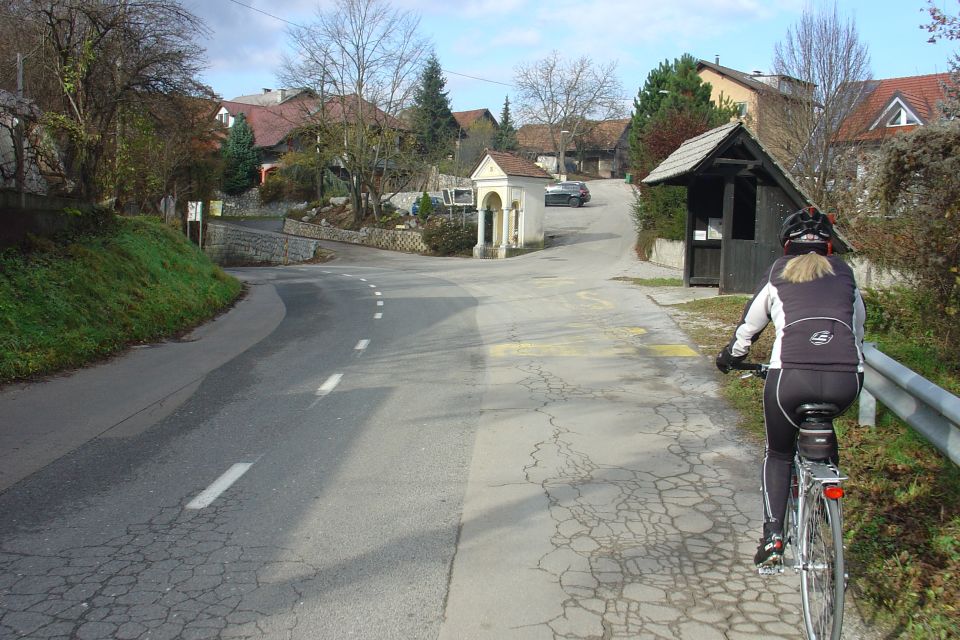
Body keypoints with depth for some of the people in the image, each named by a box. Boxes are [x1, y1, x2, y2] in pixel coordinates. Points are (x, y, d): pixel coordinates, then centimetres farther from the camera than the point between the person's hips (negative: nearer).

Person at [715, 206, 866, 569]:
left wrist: (730, 356, 44)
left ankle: (773, 533, 7)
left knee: (778, 454, 20)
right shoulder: (845, 274, 21)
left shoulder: (779, 274, 17)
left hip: (791, 376, -2)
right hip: (847, 379, 2)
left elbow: (749, 325, 26)